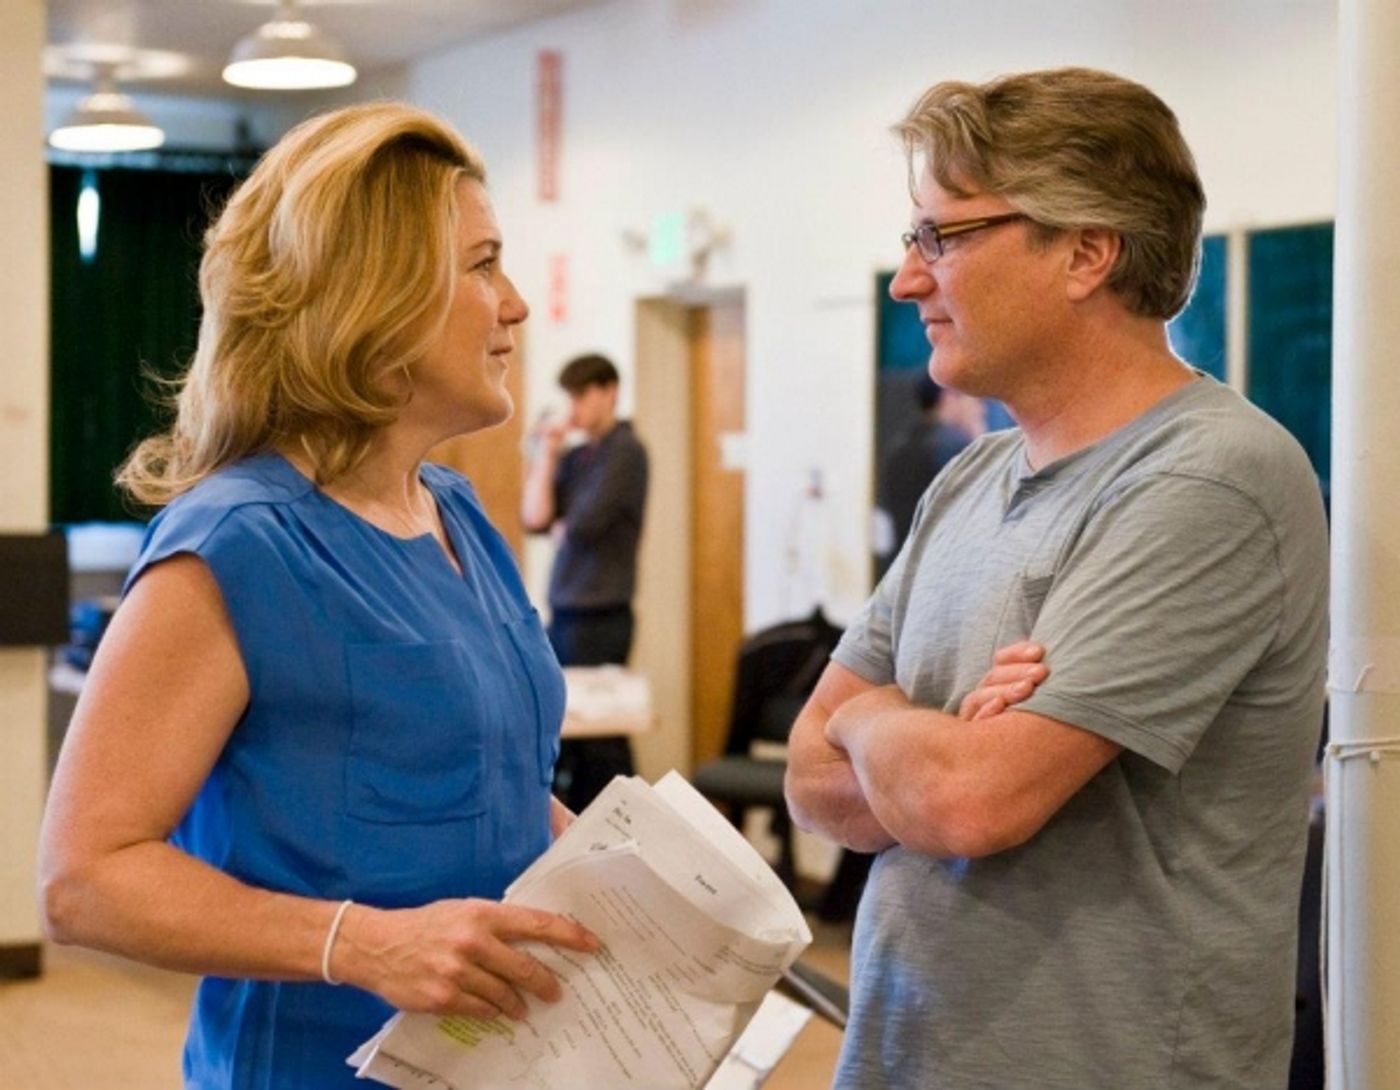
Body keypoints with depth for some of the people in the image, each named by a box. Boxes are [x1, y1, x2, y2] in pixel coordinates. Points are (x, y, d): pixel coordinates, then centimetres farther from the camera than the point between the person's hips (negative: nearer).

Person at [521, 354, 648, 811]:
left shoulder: (625, 451, -9)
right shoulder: (574, 456, 13)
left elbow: (584, 524, -17)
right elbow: (534, 518, 5)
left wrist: (559, 529, 4)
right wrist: (545, 454, 4)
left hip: (600, 615, -8)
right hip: (564, 611, 8)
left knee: (600, 738, -4)